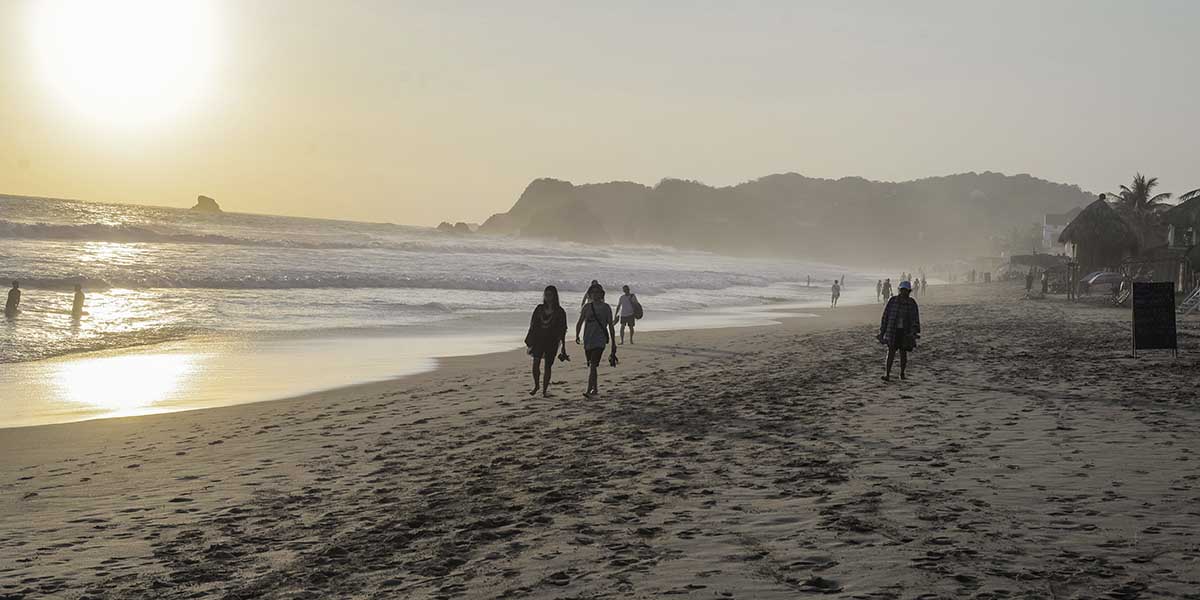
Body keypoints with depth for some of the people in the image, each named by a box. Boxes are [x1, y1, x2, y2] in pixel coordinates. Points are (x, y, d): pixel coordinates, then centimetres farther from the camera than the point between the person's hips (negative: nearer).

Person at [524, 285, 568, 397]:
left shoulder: (559, 311, 0)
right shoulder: (539, 308, 8)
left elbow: (562, 330, 2)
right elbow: (533, 325, 12)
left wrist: (563, 347, 0)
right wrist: (529, 341, 9)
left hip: (552, 342, -2)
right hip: (538, 339, 2)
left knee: (548, 366, 1)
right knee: (535, 362, -15)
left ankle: (545, 390, 13)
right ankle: (536, 385, 5)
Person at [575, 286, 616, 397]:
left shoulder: (606, 308, 2)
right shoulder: (587, 307, 9)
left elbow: (610, 326, 6)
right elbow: (579, 323, 13)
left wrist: (613, 343, 6)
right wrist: (577, 335, -2)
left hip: (600, 341, -4)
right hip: (588, 340, 4)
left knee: (593, 365, -17)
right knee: (591, 365, 13)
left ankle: (589, 390, -23)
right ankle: (595, 389, 27)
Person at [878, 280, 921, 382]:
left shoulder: (912, 303, -1)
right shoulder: (893, 301, -1)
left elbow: (915, 319, -4)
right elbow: (885, 316, 4)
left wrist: (915, 332, -15)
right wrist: (882, 331, 4)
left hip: (905, 332, 1)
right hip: (893, 330, -1)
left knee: (903, 352, 8)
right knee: (891, 351, -9)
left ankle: (902, 373, 23)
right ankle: (887, 374, -11)